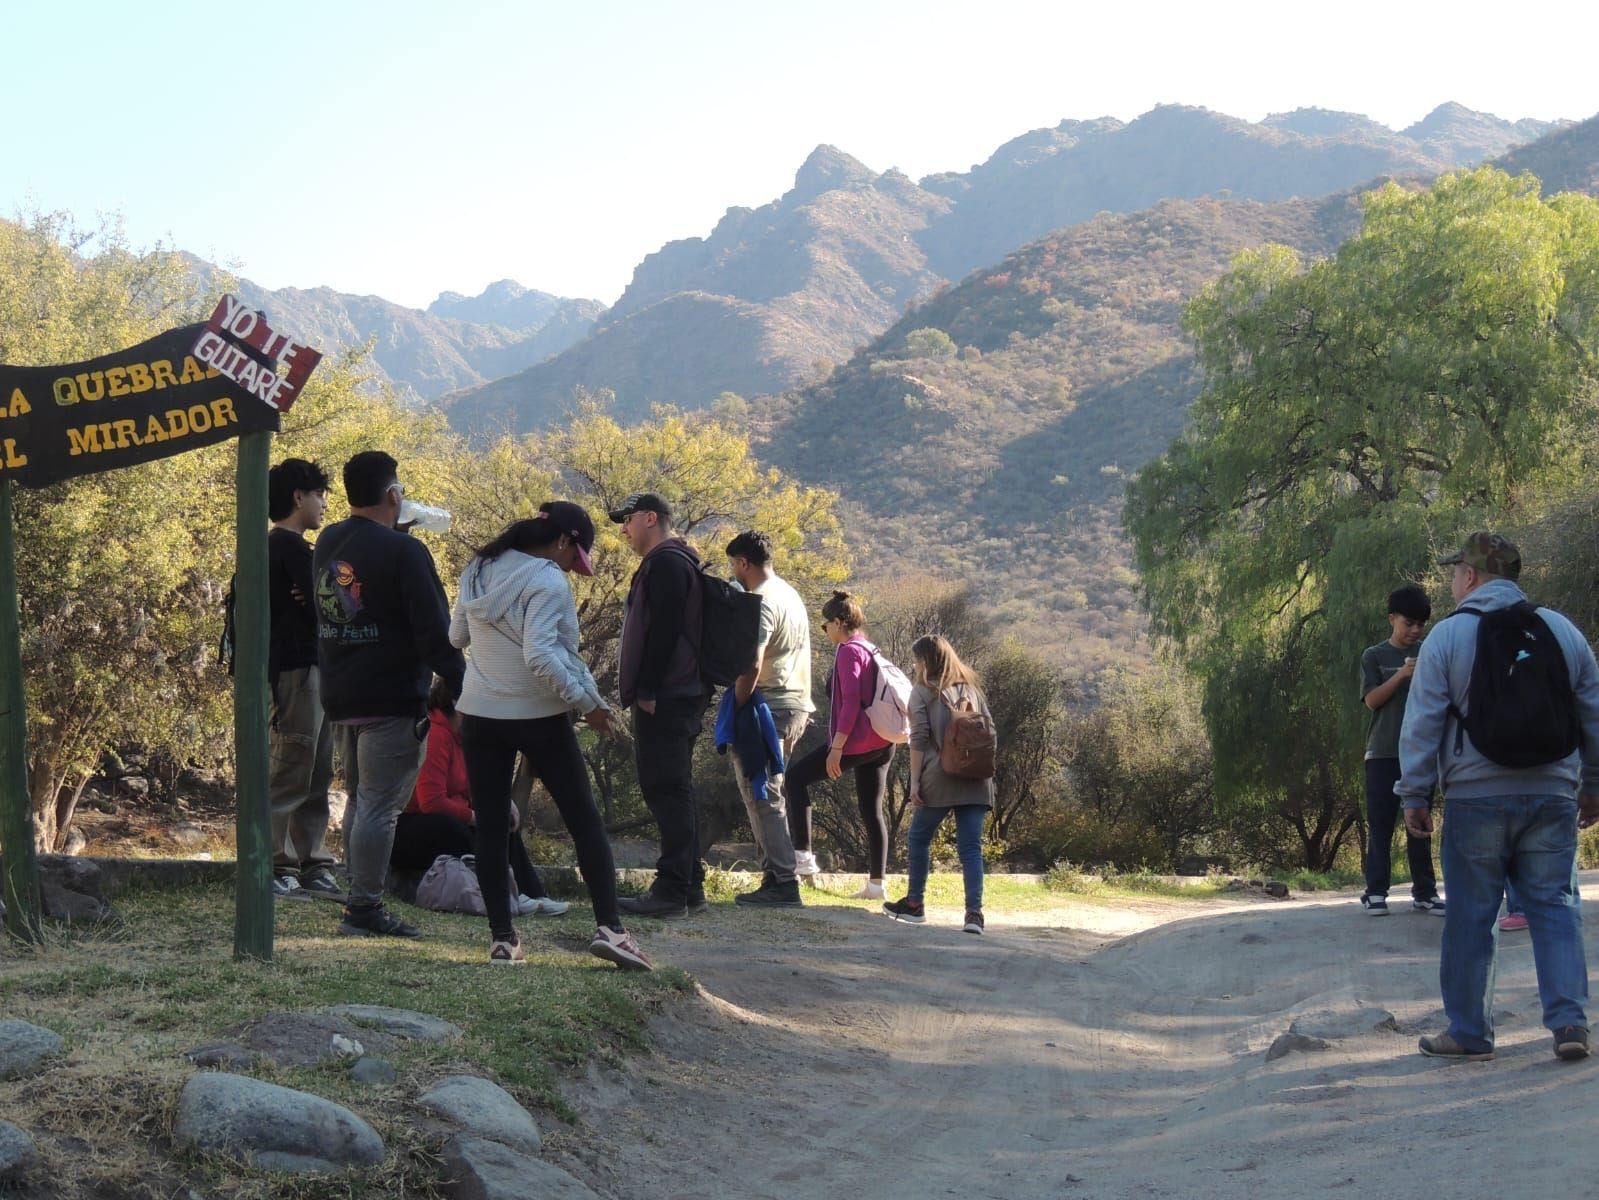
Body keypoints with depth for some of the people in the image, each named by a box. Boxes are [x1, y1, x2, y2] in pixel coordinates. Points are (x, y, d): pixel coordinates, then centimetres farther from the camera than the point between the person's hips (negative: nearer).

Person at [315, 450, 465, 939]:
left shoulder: (327, 545, 10)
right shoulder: (403, 552, -14)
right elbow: (434, 632, -15)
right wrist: (460, 687, -10)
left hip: (340, 698, 8)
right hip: (389, 701, -8)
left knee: (360, 800, 17)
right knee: (379, 805, -6)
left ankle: (359, 902, 19)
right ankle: (365, 908, -6)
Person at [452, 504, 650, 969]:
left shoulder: (478, 571, 6)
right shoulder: (548, 582, -16)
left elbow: (456, 636, 15)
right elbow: (540, 657, -24)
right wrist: (587, 702, -17)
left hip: (480, 715, 5)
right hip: (539, 717, -5)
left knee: (491, 827, 8)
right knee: (586, 822, 3)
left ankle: (501, 938, 5)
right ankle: (608, 927, -6)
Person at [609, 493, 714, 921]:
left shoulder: (665, 563, -11)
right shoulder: (674, 561, 22)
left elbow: (663, 630, -20)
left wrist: (647, 690, -21)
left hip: (664, 698, -11)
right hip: (680, 695, 11)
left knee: (667, 790, -11)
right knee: (675, 790, 13)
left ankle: (672, 889, -12)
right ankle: (690, 886, 16)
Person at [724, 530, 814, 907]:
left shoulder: (762, 603, -15)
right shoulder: (790, 594, 17)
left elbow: (751, 666, -25)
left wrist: (736, 710, -15)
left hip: (768, 708, -10)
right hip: (797, 706, 10)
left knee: (762, 797, -7)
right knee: (769, 796, 15)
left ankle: (782, 883, -10)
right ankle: (777, 878, 16)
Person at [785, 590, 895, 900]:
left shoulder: (848, 651, -10)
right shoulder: (872, 650, 17)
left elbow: (850, 702, -19)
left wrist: (836, 747, -20)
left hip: (858, 741, -9)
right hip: (883, 742, 9)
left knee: (797, 775, 1)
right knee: (872, 810, 10)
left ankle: (801, 852, -5)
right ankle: (876, 883, 9)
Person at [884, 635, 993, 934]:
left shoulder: (923, 691, 3)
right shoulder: (972, 689, 18)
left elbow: (919, 740, -4)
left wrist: (915, 781, -3)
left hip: (940, 779, -4)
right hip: (977, 781, 4)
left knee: (919, 838, 14)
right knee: (971, 846, 1)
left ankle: (914, 903, 21)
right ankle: (974, 912, -11)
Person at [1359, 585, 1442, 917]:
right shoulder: (1375, 656, 3)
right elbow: (1372, 700, -5)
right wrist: (1401, 675, -18)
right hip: (1383, 752, -2)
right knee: (1381, 823, 0)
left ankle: (1424, 892, 7)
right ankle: (1375, 892, 1)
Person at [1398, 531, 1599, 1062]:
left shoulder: (1447, 636, -4)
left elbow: (1422, 723, -5)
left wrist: (1414, 795, 3)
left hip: (1477, 799, -3)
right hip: (1552, 798, 3)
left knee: (1471, 916, 5)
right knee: (1554, 908, 7)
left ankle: (1469, 1032, 10)